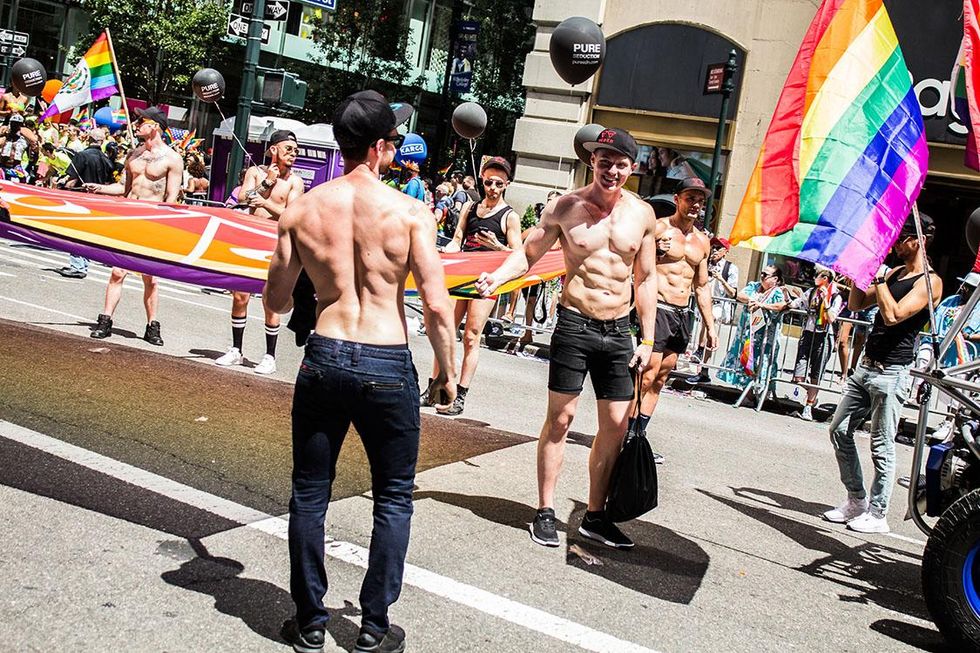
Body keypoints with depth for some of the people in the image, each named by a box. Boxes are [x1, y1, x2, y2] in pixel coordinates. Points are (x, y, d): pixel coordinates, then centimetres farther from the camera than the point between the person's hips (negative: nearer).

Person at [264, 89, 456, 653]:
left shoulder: (301, 210, 0)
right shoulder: (410, 212, -9)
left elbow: (276, 301, 8)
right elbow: (436, 305, -12)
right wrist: (448, 371, 2)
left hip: (324, 359, 2)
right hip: (388, 366, -2)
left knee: (310, 492, 16)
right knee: (394, 498, 15)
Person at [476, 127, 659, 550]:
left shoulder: (643, 214, 5)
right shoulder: (565, 208, -4)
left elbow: (646, 279, 10)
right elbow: (528, 253, 2)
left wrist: (647, 340, 7)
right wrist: (498, 277, -19)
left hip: (619, 331, 3)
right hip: (575, 325, -3)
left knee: (616, 424, 6)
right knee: (560, 418, 0)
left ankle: (595, 515, 19)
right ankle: (545, 512, 11)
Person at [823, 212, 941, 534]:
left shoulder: (930, 282, -10)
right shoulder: (894, 273, 14)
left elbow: (893, 315, -22)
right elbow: (856, 304, 14)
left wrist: (877, 275, -16)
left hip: (892, 372, -9)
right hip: (866, 366, 9)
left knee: (881, 446, -2)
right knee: (839, 430, 9)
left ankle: (877, 514, 9)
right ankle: (856, 501, 21)